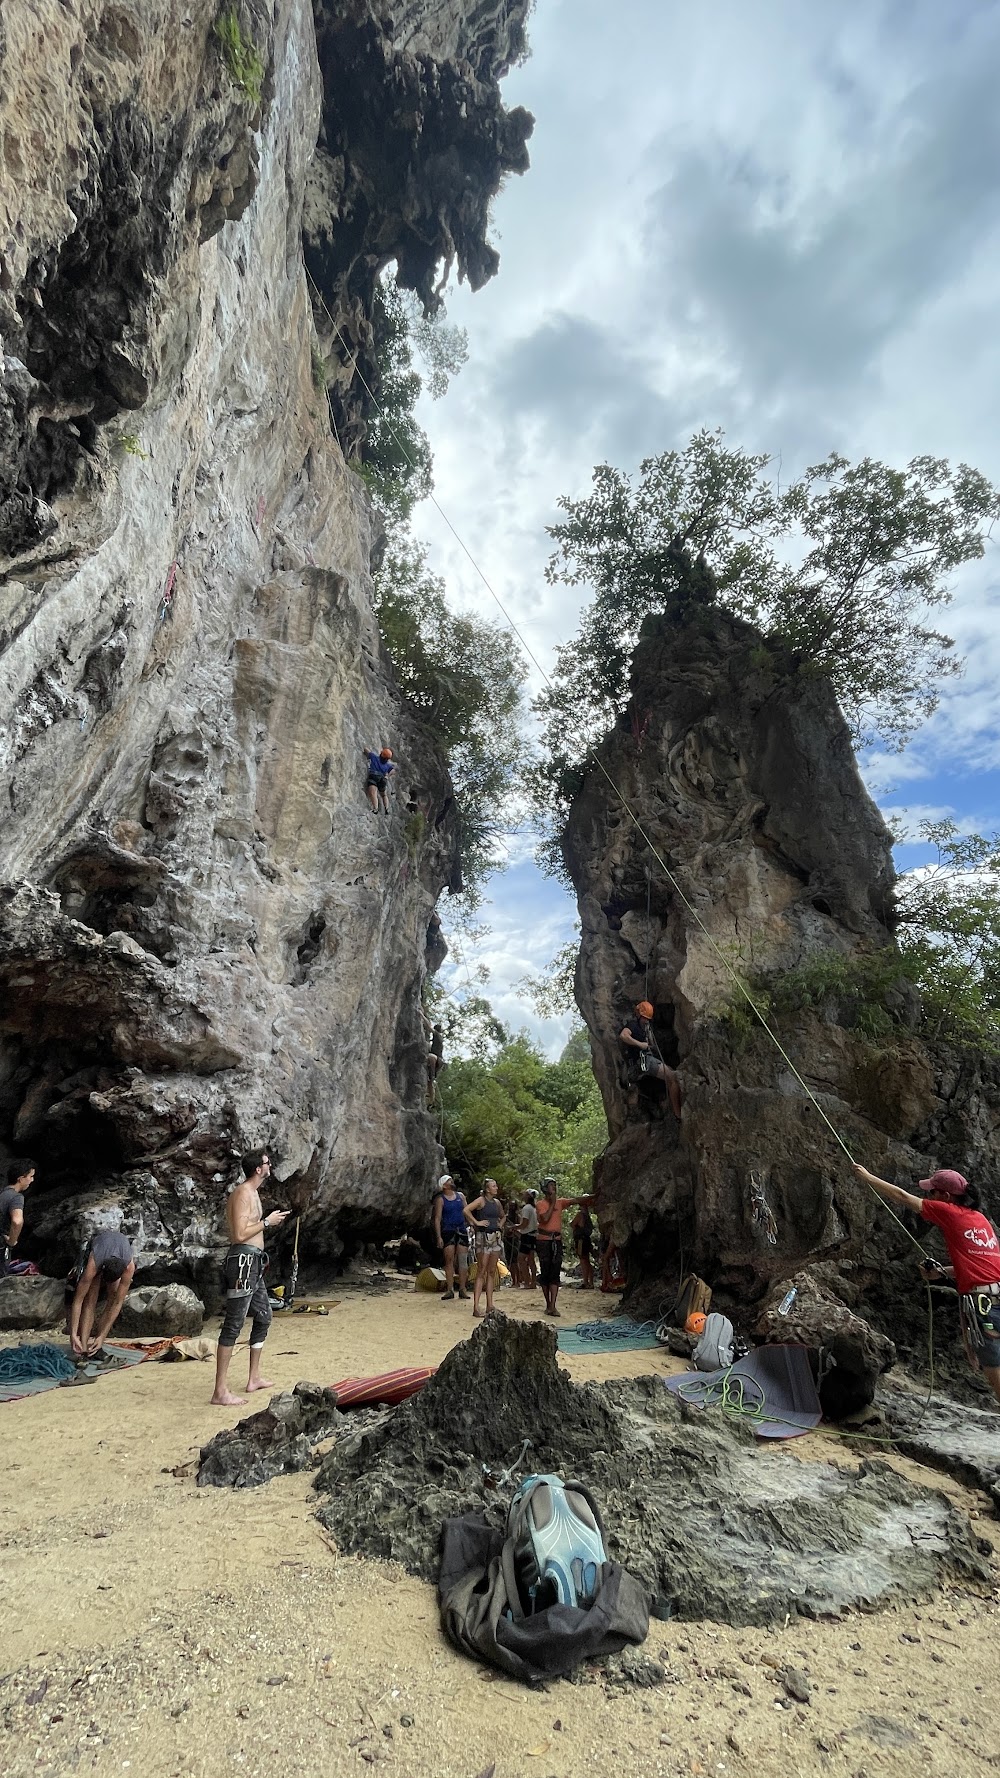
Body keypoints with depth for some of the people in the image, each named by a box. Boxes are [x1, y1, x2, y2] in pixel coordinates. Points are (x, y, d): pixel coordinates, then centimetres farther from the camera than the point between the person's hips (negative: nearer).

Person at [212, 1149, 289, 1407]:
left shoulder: (252, 1192, 16)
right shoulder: (243, 1194, -16)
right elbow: (240, 1234, -22)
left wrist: (271, 1221, 13)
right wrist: (267, 1222, -14)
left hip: (254, 1262, 11)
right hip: (243, 1260, -11)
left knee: (264, 1316, 19)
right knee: (233, 1325, -5)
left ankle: (254, 1379, 31)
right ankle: (221, 1392, 1)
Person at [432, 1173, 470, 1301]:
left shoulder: (460, 1195, 11)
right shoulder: (440, 1199, 0)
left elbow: (466, 1212, 15)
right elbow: (437, 1218, -3)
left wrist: (470, 1225, 4)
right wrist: (438, 1236, -9)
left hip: (461, 1230, 3)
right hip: (448, 1231, -3)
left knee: (463, 1260, 1)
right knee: (449, 1261, -2)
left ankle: (462, 1289, 8)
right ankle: (450, 1290, 5)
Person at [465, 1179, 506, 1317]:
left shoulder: (497, 1202, 12)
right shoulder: (481, 1200, -8)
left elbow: (503, 1216, 30)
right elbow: (466, 1210, -22)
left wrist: (501, 1224, 12)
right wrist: (477, 1222, -17)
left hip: (496, 1237, 7)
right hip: (484, 1237, -7)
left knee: (491, 1272, 9)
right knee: (481, 1272, -6)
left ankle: (489, 1305, 15)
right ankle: (476, 1307, -4)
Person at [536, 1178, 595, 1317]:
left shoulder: (560, 1202, 10)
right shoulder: (542, 1204, -4)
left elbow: (576, 1200, 2)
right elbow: (545, 1218, -20)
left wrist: (592, 1197, -9)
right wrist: (552, 1203, -12)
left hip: (557, 1240, 4)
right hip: (544, 1240, -3)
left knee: (555, 1274, -4)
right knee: (545, 1273, 4)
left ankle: (552, 1307, -7)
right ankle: (548, 1305, 16)